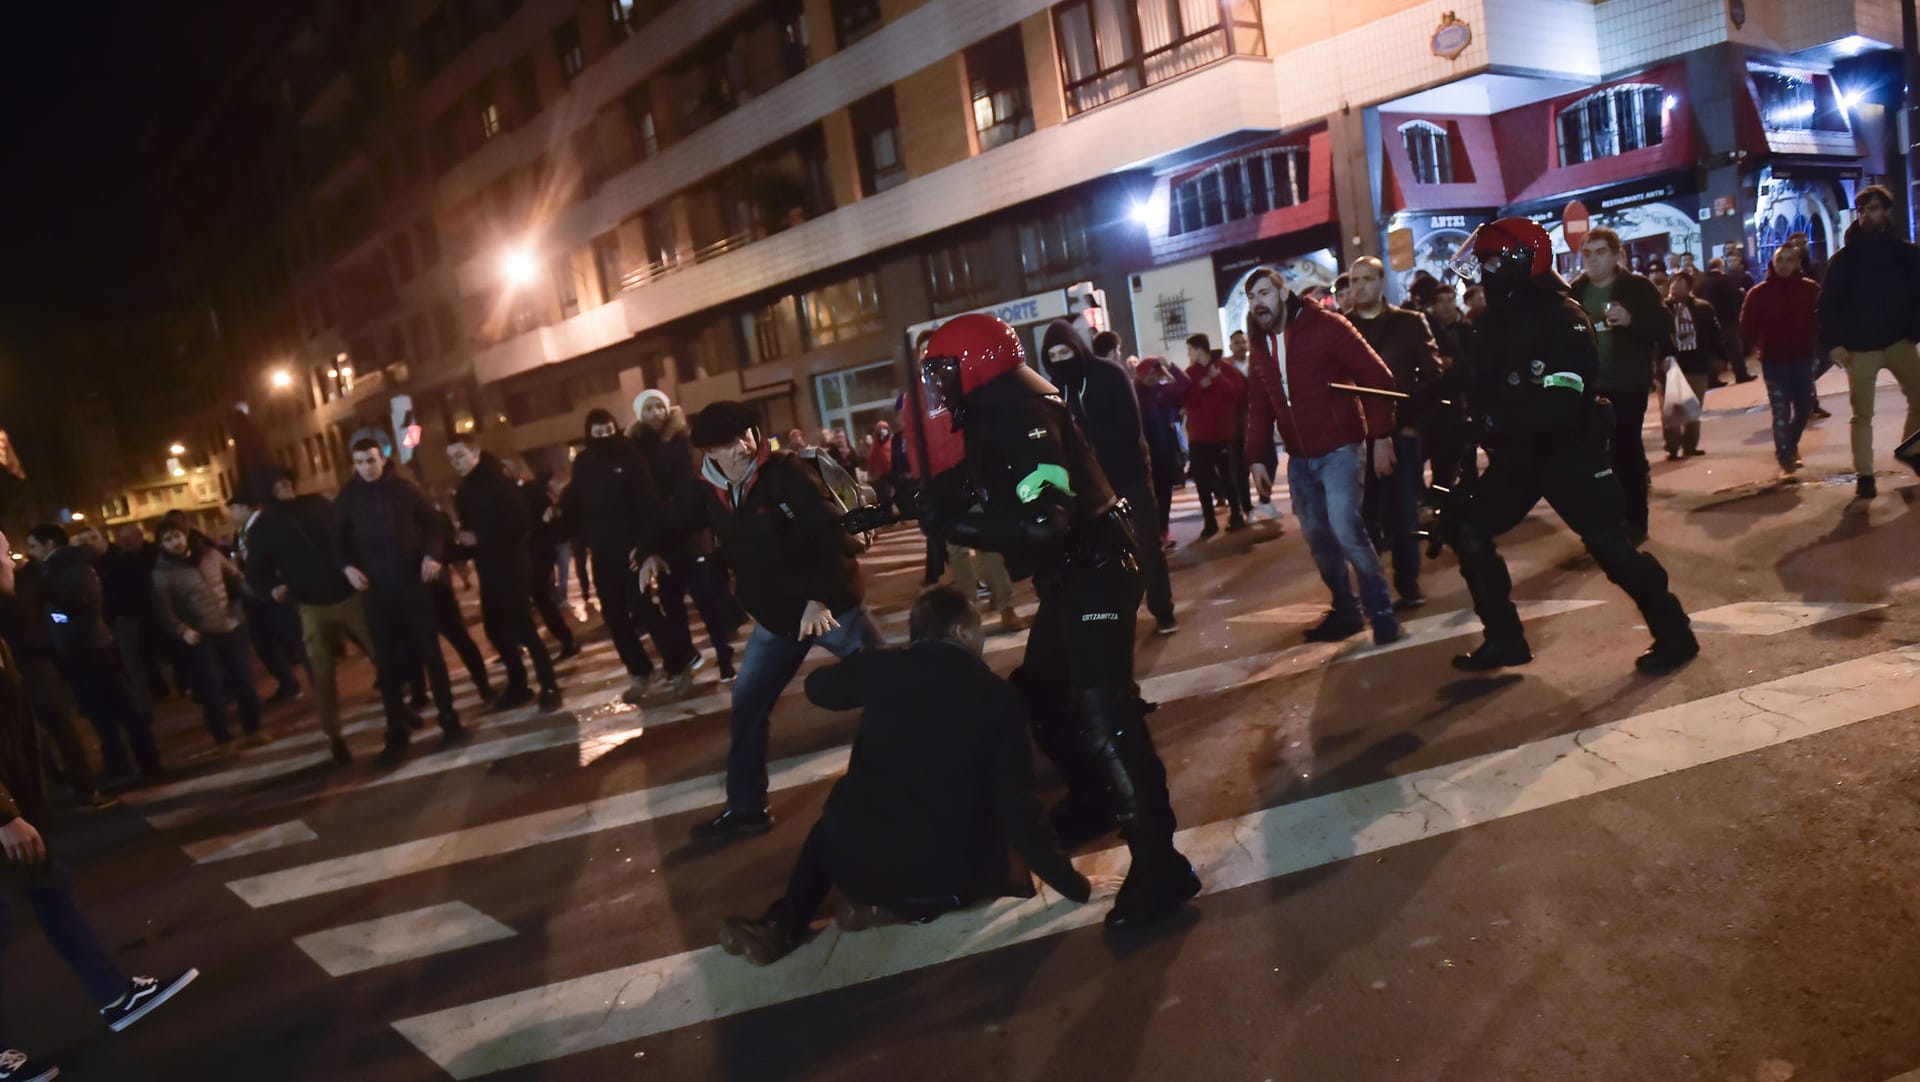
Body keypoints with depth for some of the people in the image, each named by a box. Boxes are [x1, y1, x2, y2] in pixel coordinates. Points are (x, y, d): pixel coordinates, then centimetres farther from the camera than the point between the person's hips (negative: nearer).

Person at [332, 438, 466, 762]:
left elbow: (431, 523, 5)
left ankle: (449, 719, 14)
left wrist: (432, 555, -12)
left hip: (413, 581, -1)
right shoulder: (347, 497, 4)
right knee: (387, 661, 4)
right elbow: (339, 540, 9)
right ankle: (397, 732, 13)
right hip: (375, 589, 1)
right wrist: (347, 567, -9)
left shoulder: (403, 488, 2)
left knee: (430, 651, 4)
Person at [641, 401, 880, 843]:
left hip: (831, 605, -5)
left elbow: (832, 533, -23)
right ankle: (745, 809, 23)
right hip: (776, 618, 6)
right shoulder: (708, 493, 0)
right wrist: (652, 554, -4)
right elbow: (673, 523, 17)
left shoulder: (787, 473, -18)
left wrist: (820, 597, -30)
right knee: (747, 709, 8)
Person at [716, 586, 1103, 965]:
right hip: (952, 877, -2)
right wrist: (1074, 885, 4)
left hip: (859, 862, 2)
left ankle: (782, 925, 11)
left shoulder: (882, 667, 0)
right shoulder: (999, 696, -5)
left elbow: (817, 686, 21)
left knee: (831, 828, 35)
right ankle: (903, 907, 6)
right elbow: (1016, 807, -6)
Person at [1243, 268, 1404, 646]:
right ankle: (1346, 611, 26)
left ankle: (1382, 612, 0)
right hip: (1299, 458, 7)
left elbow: (1377, 378, -12)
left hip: (1339, 449, -7)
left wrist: (1381, 436, -15)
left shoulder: (1326, 326, -11)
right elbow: (1260, 407, 16)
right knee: (1319, 539, 11)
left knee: (1347, 532, -16)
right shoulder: (1260, 348, 10)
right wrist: (1257, 456, 7)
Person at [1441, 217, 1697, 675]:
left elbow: (1557, 404, -28)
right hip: (1519, 454, 8)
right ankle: (1505, 638, 12)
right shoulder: (1499, 319, 6)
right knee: (1467, 528, 3)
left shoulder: (1560, 318, -19)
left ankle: (1673, 634, 15)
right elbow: (1477, 379, 10)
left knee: (1609, 543, -4)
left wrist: (1495, 419, -30)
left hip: (1570, 450, -8)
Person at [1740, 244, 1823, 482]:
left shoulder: (1810, 289, 0)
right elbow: (1747, 324, 1)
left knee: (1804, 409, 14)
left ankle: (1788, 449, 39)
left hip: (1803, 359, 3)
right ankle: (1786, 463, -4)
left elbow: (1820, 318, 6)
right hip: (1773, 362, -3)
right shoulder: (1759, 293, -4)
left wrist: (1816, 345, -2)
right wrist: (1755, 345, -8)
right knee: (1781, 413, -6)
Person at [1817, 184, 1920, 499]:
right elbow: (1828, 304, -4)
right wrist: (1832, 343, -13)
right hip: (1859, 348, -1)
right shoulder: (1844, 258, 0)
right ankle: (1864, 475, 10)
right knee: (1862, 414, 3)